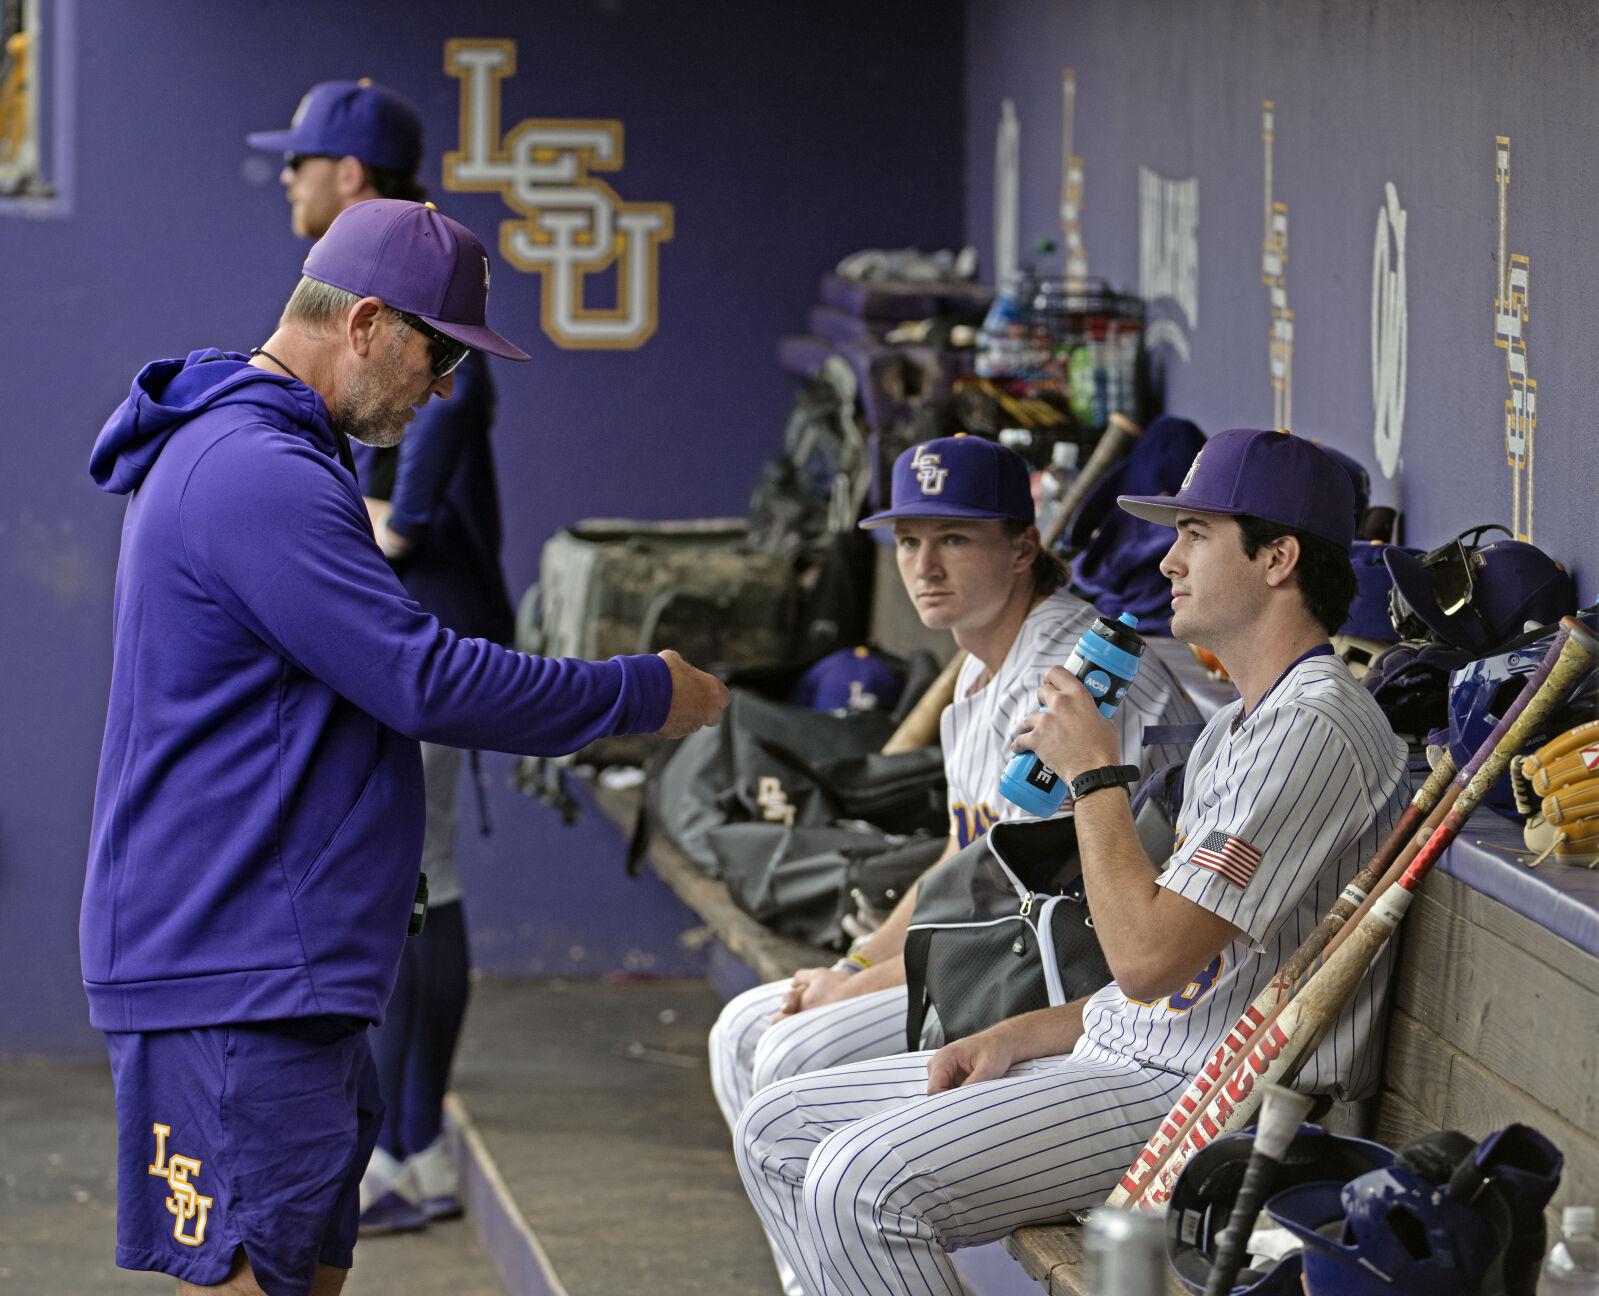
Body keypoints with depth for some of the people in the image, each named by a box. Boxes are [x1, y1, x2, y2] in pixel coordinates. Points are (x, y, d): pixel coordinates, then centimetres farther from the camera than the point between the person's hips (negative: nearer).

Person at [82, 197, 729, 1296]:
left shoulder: (236, 456, 19)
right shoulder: (263, 477, -18)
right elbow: (427, 681, -20)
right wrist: (643, 694, -9)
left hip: (288, 971, 11)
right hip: (233, 983, -11)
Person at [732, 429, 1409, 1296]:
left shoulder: (1316, 729, -16)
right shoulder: (1234, 731, 20)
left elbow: (1149, 958, -23)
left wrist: (1092, 774, -10)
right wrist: (1017, 1038, 8)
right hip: (1121, 1059, 11)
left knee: (863, 1184, -27)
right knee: (778, 1132, 7)